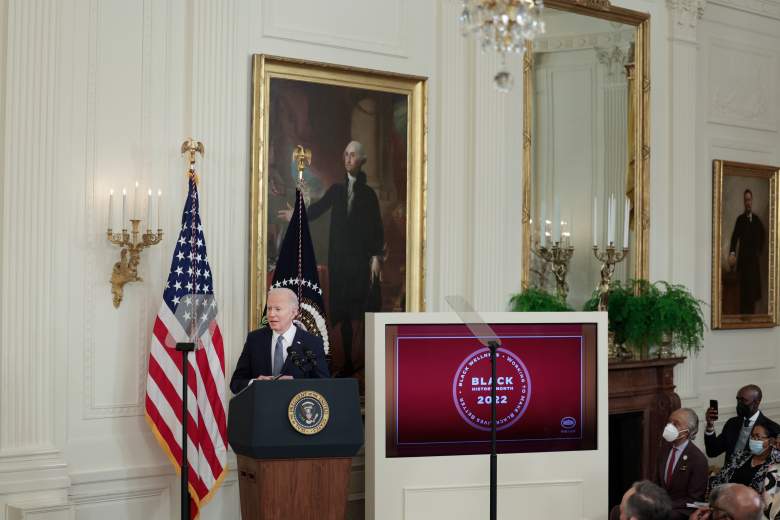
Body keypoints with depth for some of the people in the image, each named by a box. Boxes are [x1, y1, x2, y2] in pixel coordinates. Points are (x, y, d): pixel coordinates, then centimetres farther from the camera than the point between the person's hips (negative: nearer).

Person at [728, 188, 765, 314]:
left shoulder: (757, 220, 12)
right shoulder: (740, 219, -2)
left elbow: (762, 237, 21)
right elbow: (735, 237, -10)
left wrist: (759, 251, 9)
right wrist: (732, 253, -23)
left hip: (755, 259, 4)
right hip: (743, 258, -4)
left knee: (754, 287, 5)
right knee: (744, 289, -7)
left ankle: (752, 313, 12)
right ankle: (743, 313, -4)